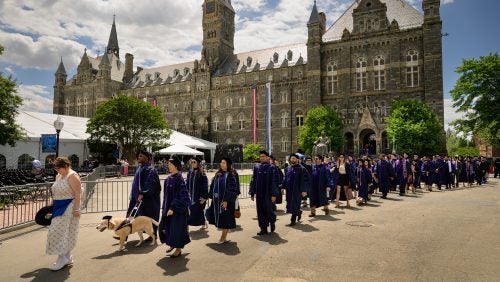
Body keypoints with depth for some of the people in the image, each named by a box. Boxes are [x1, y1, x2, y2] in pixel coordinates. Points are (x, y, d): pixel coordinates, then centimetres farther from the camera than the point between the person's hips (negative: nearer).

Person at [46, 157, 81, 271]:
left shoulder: (72, 176, -15)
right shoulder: (59, 176, 12)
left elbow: (77, 194, -19)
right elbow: (56, 192, 19)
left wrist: (76, 209, -22)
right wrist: (54, 206, 17)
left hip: (68, 208, -9)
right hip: (59, 207, 9)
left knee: (61, 231, -7)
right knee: (63, 232, 12)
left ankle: (62, 257, 3)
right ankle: (67, 257, 22)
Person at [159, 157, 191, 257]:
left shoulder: (179, 179, -19)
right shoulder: (168, 178, 6)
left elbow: (182, 196, -22)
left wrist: (173, 208, -24)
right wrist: (165, 208, 15)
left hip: (178, 208, -8)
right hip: (168, 207, 8)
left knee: (177, 227, 3)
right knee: (165, 226, 14)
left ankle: (178, 249, 20)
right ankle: (173, 244, 36)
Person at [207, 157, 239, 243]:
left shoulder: (230, 175, -11)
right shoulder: (218, 174, 9)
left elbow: (231, 189, -16)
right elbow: (213, 186, 14)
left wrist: (226, 200, -20)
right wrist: (212, 197, 8)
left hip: (226, 200, -7)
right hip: (217, 200, 7)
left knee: (225, 219, 3)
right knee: (220, 219, 13)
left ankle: (223, 237, 16)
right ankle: (224, 236, 28)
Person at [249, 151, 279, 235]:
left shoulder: (272, 168, -5)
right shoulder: (256, 167, 6)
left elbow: (274, 182, -8)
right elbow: (253, 181, 9)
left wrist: (274, 194, -14)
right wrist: (252, 193, 6)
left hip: (268, 194, -4)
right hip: (259, 193, 4)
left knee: (268, 210, 4)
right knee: (261, 211, 6)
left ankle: (272, 222, 34)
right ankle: (263, 228, 18)